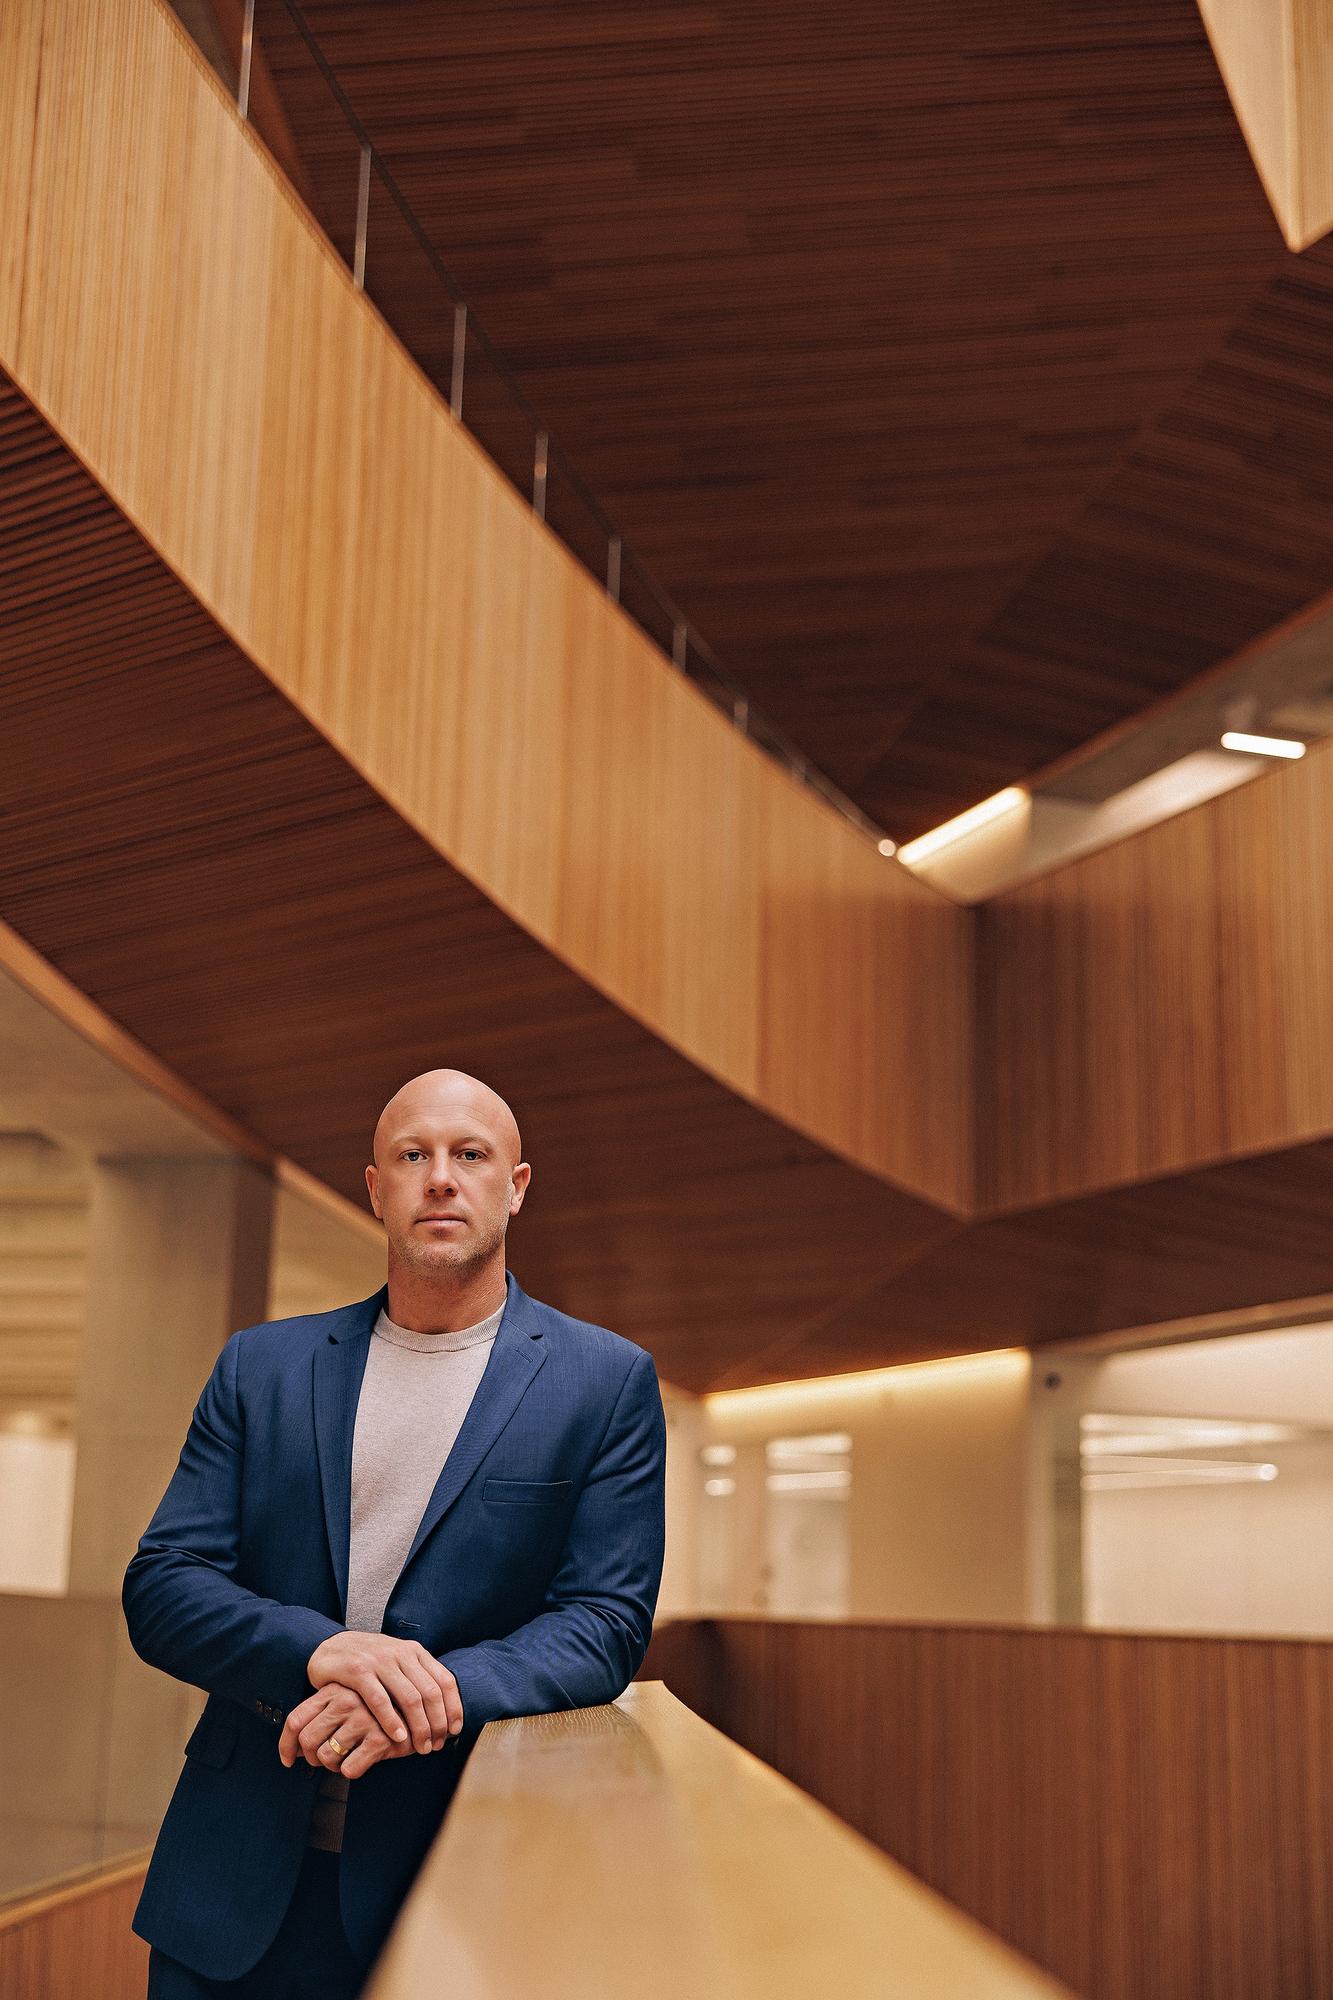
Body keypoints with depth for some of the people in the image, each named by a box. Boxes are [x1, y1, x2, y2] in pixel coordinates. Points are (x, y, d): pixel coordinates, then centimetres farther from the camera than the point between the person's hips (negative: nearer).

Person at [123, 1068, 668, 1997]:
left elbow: (608, 1622, -5)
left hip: (461, 1883, -2)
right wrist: (317, 1650, -19)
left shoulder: (609, 1381, 0)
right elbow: (160, 1587, 1)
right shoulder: (260, 1365, 7)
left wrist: (432, 1691, -22)